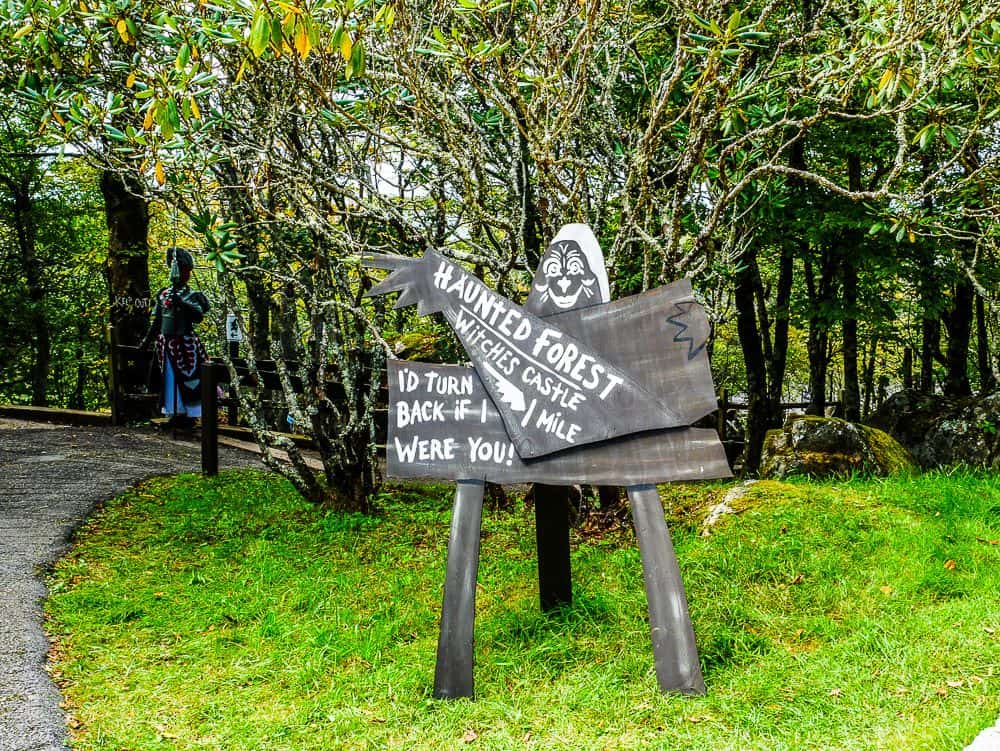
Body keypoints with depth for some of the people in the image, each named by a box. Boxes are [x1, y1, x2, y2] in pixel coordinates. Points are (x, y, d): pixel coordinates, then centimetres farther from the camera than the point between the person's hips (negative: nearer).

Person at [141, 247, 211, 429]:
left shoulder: (192, 296, -4)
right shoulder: (163, 294, 11)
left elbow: (198, 317, -19)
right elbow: (157, 321, 18)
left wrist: (182, 303, -27)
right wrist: (147, 340, 17)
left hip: (185, 344, -6)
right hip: (166, 343, 6)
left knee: (188, 380, -3)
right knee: (170, 379, 9)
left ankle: (190, 415, 5)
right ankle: (177, 414, 19)